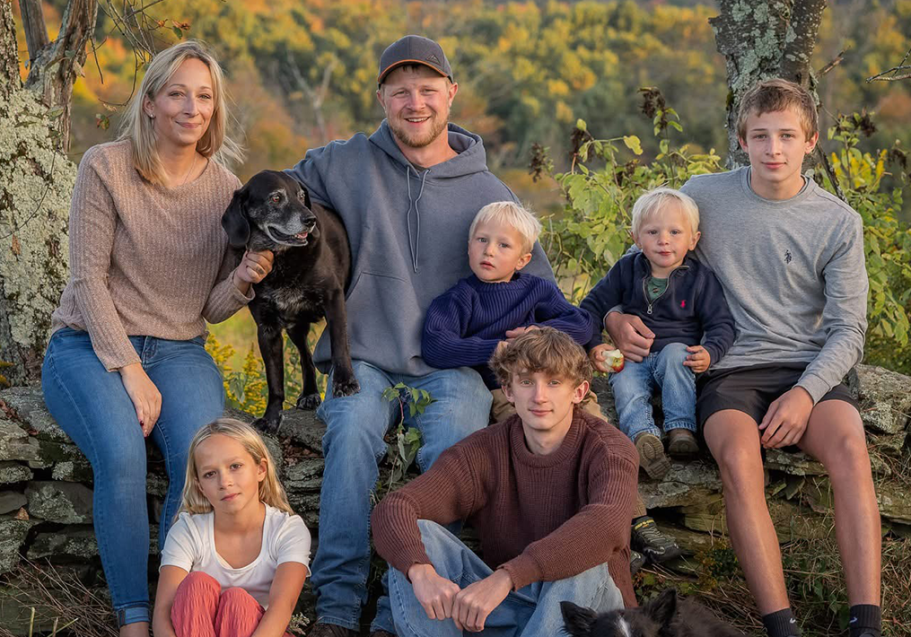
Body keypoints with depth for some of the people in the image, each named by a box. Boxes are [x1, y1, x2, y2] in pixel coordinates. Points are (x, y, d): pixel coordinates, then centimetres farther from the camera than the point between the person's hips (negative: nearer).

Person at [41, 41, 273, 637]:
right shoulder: (106, 167, -6)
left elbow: (212, 308, 7)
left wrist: (243, 281, -17)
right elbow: (88, 279, -9)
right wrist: (130, 371, -17)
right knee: (123, 457, -32)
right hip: (90, 346, -3)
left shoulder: (226, 189, 5)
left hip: (179, 351, 3)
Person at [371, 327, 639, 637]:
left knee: (582, 563, -36)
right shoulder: (485, 450, -4)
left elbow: (606, 524, -36)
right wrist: (422, 572, -41)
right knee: (414, 537, -17)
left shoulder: (609, 449, -13)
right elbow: (393, 508, -17)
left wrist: (504, 577, -46)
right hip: (505, 608, 3)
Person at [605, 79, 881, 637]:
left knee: (850, 446, -32)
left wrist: (805, 393, -14)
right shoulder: (703, 196, 4)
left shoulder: (839, 223, 4)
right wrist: (616, 316, -7)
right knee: (738, 455, -34)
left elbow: (848, 330, 3)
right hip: (730, 370, 0)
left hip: (809, 371, 1)